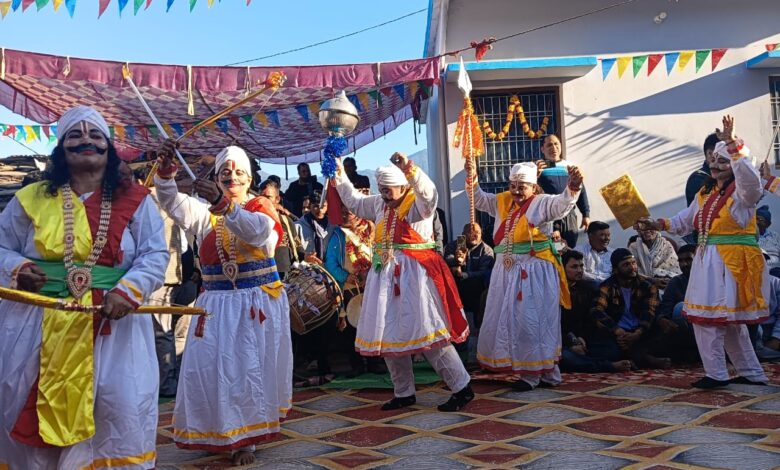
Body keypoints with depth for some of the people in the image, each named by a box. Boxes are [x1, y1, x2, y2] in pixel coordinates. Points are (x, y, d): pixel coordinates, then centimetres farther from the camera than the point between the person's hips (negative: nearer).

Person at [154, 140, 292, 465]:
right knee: (209, 368, 0)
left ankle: (244, 437, 14)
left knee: (249, 369, 2)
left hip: (257, 302, -2)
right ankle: (215, 432, 19)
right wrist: (165, 172, -31)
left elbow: (258, 230, -25)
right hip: (217, 304, 3)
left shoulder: (260, 207, -1)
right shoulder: (205, 209, 8)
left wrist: (225, 206, -43)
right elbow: (174, 204, -11)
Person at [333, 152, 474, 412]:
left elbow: (429, 194, -31)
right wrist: (339, 175, 22)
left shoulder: (417, 205, -9)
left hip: (413, 274, -8)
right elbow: (354, 201, 28)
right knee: (389, 334, 11)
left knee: (426, 331, -10)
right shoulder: (380, 204, 13)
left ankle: (462, 387, 1)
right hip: (385, 275, 8)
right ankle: (404, 393, 24)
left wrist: (410, 169, -45)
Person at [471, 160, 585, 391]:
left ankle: (533, 373, 7)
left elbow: (562, 203, -24)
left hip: (534, 272, -7)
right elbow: (479, 200, 17)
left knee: (533, 322, -3)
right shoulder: (503, 202, 12)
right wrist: (472, 180, -1)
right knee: (506, 319, 13)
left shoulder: (542, 203, -7)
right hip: (507, 271, 7)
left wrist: (573, 188, -45)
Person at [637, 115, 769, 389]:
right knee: (728, 320, 15)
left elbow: (749, 177, -32)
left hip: (733, 261, -9)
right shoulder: (704, 194, 16)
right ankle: (752, 373, 26)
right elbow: (684, 222, 23)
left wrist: (732, 144, -35)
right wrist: (656, 224, 10)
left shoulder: (742, 191, -7)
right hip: (707, 261, 9)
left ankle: (717, 373, 2)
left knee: (707, 316, -9)